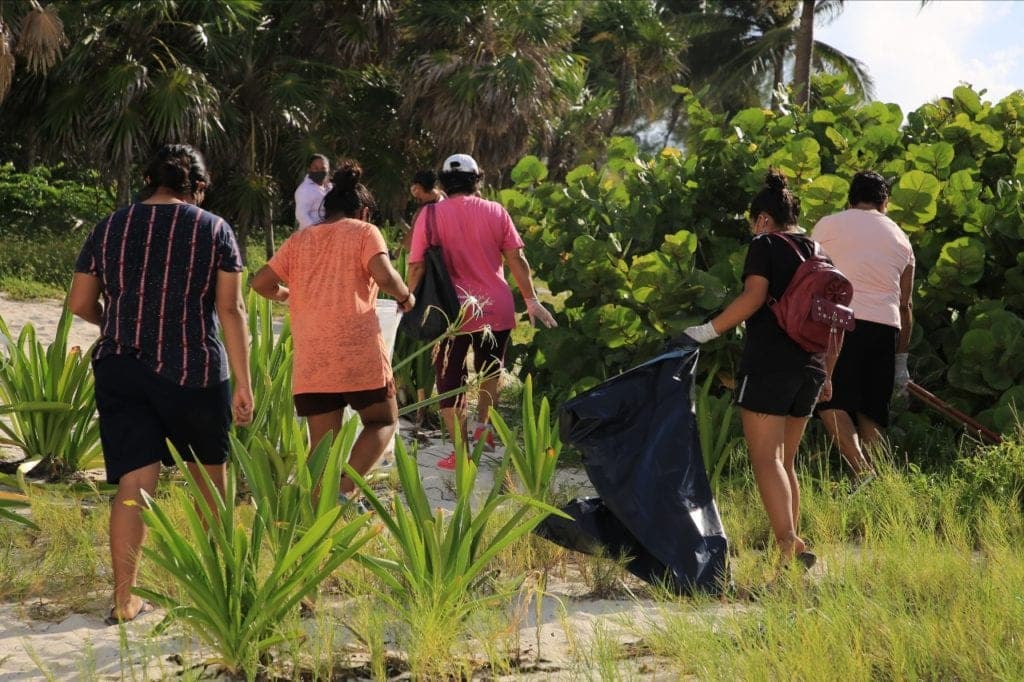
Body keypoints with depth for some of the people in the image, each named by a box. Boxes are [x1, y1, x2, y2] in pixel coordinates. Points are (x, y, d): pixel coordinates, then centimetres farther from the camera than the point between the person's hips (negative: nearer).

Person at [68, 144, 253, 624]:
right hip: (194, 370, -2)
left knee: (134, 483, 1)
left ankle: (124, 599, -5)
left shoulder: (109, 229, 6)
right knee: (210, 471, 19)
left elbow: (80, 304, 8)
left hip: (120, 370, 2)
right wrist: (243, 382, -6)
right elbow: (231, 309, -7)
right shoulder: (213, 230, -1)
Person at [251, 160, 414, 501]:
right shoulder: (364, 232, 4)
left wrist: (287, 294, 31)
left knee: (322, 443, 8)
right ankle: (345, 491, -9)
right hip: (359, 352, -4)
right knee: (382, 421, 12)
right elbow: (384, 275, -12)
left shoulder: (299, 240, 15)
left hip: (310, 360, 4)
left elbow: (260, 282, 11)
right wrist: (405, 297, 7)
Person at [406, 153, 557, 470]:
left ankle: (461, 452, 6)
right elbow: (516, 259, -1)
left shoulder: (430, 215, -5)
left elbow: (417, 267, -7)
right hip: (496, 309, 2)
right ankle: (485, 424, 15)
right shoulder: (495, 211, 0)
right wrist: (531, 299, 5)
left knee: (450, 380, 7)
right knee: (490, 368, 27)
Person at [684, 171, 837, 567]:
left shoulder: (765, 245, -2)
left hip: (768, 365, -7)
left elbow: (754, 296, -18)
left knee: (766, 460, -9)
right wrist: (826, 374, 28)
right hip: (809, 369, 7)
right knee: (785, 462, 15)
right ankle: (792, 544, 14)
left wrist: (706, 332, -16)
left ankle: (790, 547, -21)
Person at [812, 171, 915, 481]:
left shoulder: (830, 224, 8)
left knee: (832, 402, -7)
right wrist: (901, 361, 24)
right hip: (885, 327, 4)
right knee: (871, 413, 8)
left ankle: (864, 473, -24)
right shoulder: (901, 239, 20)